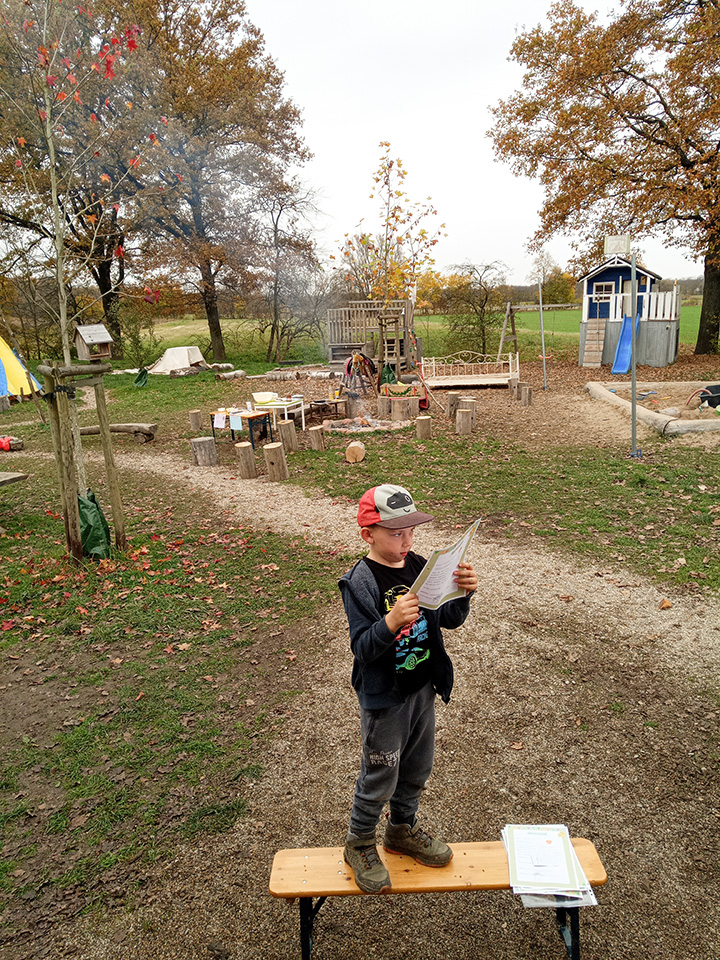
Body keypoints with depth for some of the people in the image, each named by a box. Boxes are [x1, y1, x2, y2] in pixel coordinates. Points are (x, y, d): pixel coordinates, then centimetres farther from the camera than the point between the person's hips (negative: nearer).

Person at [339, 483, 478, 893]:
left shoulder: (419, 567, -3)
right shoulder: (361, 581, -21)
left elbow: (450, 619, -1)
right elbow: (363, 648, -24)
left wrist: (463, 593, -21)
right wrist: (392, 621, -42)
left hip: (423, 689, 6)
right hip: (384, 698, -6)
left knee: (417, 769, 23)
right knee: (380, 776, 10)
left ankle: (403, 830, 48)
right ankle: (360, 844, 36)